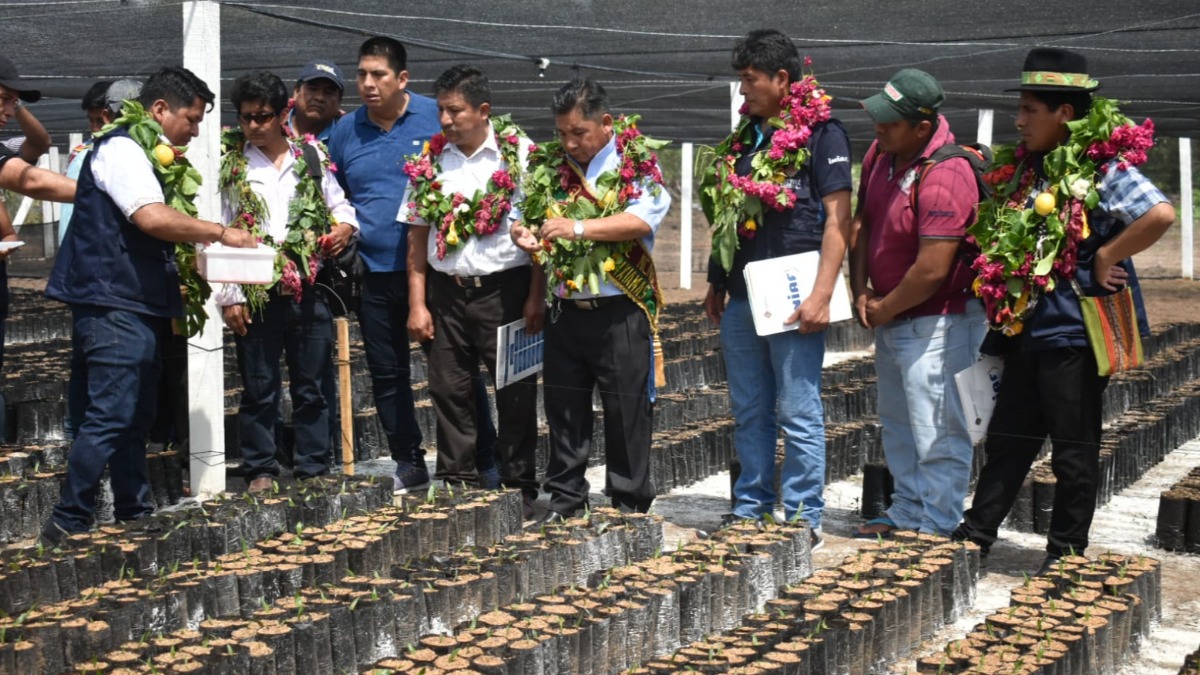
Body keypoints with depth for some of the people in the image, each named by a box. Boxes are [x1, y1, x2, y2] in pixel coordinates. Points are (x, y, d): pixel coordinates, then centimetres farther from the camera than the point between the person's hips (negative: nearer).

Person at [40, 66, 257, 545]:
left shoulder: (142, 155, 20)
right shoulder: (121, 149, -11)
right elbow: (152, 218, -24)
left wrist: (182, 290, 18)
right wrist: (220, 232, -16)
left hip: (137, 305, 11)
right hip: (114, 305, -11)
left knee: (134, 417, 13)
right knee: (109, 417, -12)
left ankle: (134, 514, 19)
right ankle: (67, 523, -8)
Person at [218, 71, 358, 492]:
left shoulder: (311, 157, 8)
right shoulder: (230, 164, 2)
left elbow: (341, 209, 16)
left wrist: (339, 232, -8)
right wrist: (228, 296, -6)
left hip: (308, 288, 2)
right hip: (255, 294, -2)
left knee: (312, 386, 7)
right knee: (258, 388, 4)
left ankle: (314, 467, 15)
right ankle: (261, 468, 14)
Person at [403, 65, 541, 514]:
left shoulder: (520, 154, -3)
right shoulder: (429, 161, 8)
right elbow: (417, 236, 10)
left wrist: (536, 297, -10)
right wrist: (417, 304, 5)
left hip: (505, 289, -4)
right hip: (446, 291, 4)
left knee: (515, 393, 1)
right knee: (450, 391, 7)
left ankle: (520, 490, 11)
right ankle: (457, 486, 17)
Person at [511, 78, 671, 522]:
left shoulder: (635, 165, -4)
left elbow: (643, 219, -20)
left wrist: (579, 228, -26)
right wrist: (525, 237, -4)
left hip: (619, 314, -5)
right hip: (566, 312, 5)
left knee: (626, 411, 1)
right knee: (564, 410, 9)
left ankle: (631, 505, 11)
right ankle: (564, 502, 19)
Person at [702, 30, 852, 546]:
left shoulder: (821, 132, -4)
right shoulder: (745, 136, 16)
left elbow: (838, 218, -10)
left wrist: (821, 294, -16)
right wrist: (716, 285, 16)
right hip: (742, 296, 7)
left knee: (798, 414, -2)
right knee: (749, 413, 11)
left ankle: (804, 518, 4)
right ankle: (751, 509, 19)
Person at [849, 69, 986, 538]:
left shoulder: (946, 176, -25)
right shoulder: (881, 153, 2)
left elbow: (932, 270, -26)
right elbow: (863, 222, 12)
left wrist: (884, 310, -12)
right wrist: (860, 292, 1)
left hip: (936, 322, -10)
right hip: (890, 320, 10)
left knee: (937, 433, -3)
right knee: (898, 426, 19)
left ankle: (938, 528, 6)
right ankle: (907, 513, 32)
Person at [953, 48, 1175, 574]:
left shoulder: (1102, 167, -15)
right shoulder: (1029, 166, 9)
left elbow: (1161, 214, -28)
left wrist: (1106, 257, -20)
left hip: (1075, 331, -8)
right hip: (1027, 328, 8)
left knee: (1074, 450, 4)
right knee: (1007, 438, 15)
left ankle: (1067, 551, 15)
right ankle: (977, 534, 23)